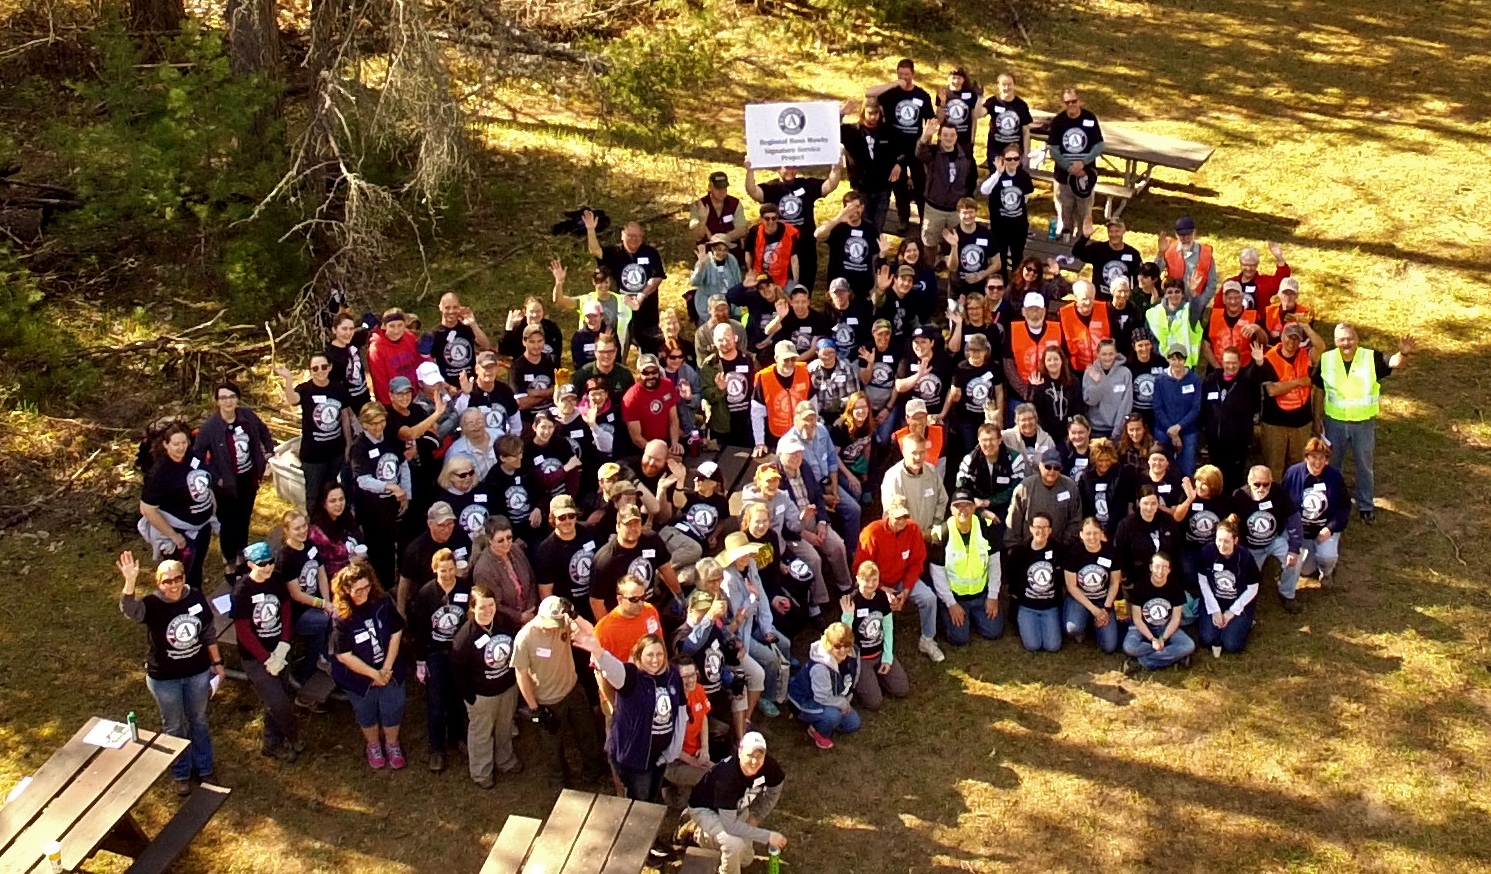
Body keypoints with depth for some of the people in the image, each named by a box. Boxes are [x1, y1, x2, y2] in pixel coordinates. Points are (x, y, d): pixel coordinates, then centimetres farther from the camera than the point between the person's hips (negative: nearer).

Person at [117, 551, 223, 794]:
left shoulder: (196, 597, -13)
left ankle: (204, 767, 45)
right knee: (174, 727, 18)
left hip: (198, 673, 3)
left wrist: (217, 662, 7)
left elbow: (208, 632, 1)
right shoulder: (152, 605, -24)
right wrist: (130, 582, -64)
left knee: (199, 721, 23)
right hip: (164, 678, -3)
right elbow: (130, 610, -47)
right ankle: (180, 774, 39)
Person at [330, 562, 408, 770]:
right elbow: (344, 656, -22)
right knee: (366, 714, 21)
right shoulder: (341, 618, -25)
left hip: (389, 670, 2)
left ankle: (392, 744, 44)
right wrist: (374, 674, -18)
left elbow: (395, 634, -12)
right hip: (359, 677, -2)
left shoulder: (383, 603, -18)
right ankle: (374, 746, 48)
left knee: (393, 710, 17)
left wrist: (386, 669, -14)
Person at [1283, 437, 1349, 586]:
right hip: (1300, 530, 1)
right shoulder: (1293, 473, -10)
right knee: (1305, 569, -9)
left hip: (1326, 529, -1)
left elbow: (1344, 507, -5)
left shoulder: (1335, 477, -10)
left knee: (1327, 557, -27)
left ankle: (1326, 572, 12)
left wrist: (1330, 528, -17)